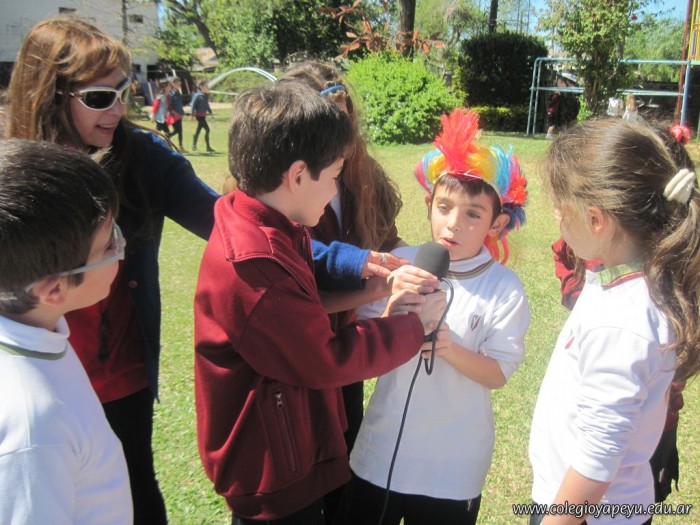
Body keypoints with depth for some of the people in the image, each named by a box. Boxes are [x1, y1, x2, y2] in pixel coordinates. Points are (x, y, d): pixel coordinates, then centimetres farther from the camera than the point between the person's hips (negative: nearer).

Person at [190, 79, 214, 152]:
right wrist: (192, 114, -16)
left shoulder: (206, 95, 10)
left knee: (198, 130, 17)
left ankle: (194, 145, 28)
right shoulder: (197, 95, -13)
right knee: (207, 129, -13)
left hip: (203, 115, 9)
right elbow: (193, 104, -13)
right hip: (199, 115, -9)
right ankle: (208, 148, -10)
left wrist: (210, 111, 20)